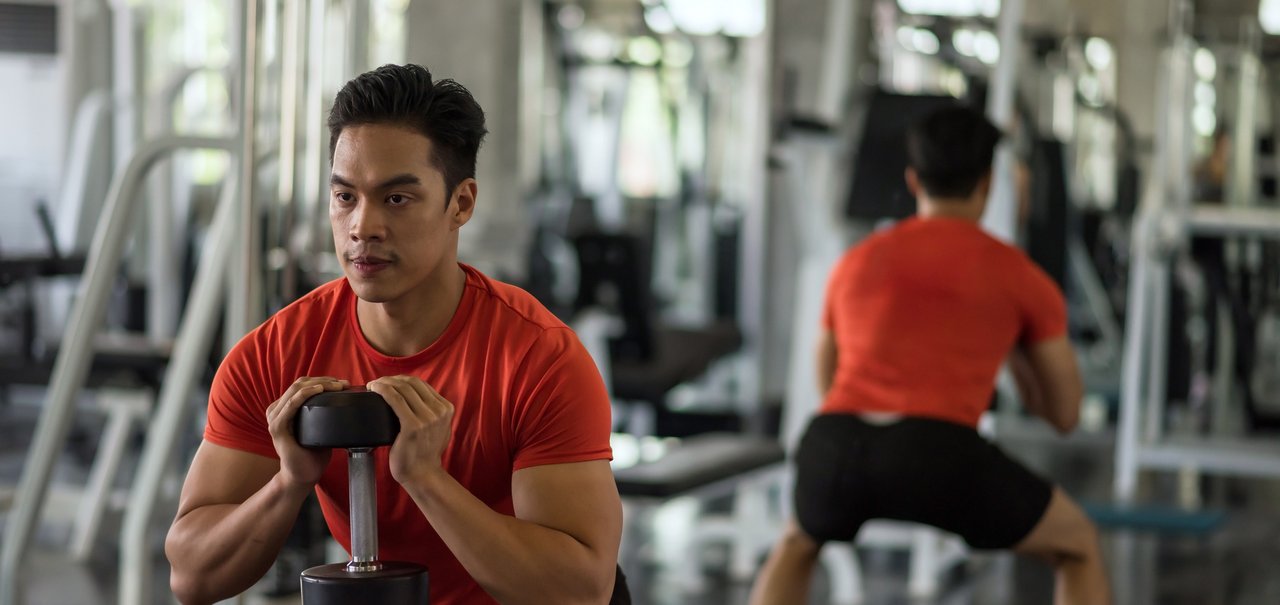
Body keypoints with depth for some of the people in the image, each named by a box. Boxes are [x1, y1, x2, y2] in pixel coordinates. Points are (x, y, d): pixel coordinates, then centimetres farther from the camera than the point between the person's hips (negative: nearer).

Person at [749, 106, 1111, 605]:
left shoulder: (856, 262, 28)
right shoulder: (1019, 275, 18)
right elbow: (1064, 414, 29)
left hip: (832, 449, 3)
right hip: (937, 456, -3)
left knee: (800, 541, 39)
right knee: (1078, 547, 24)